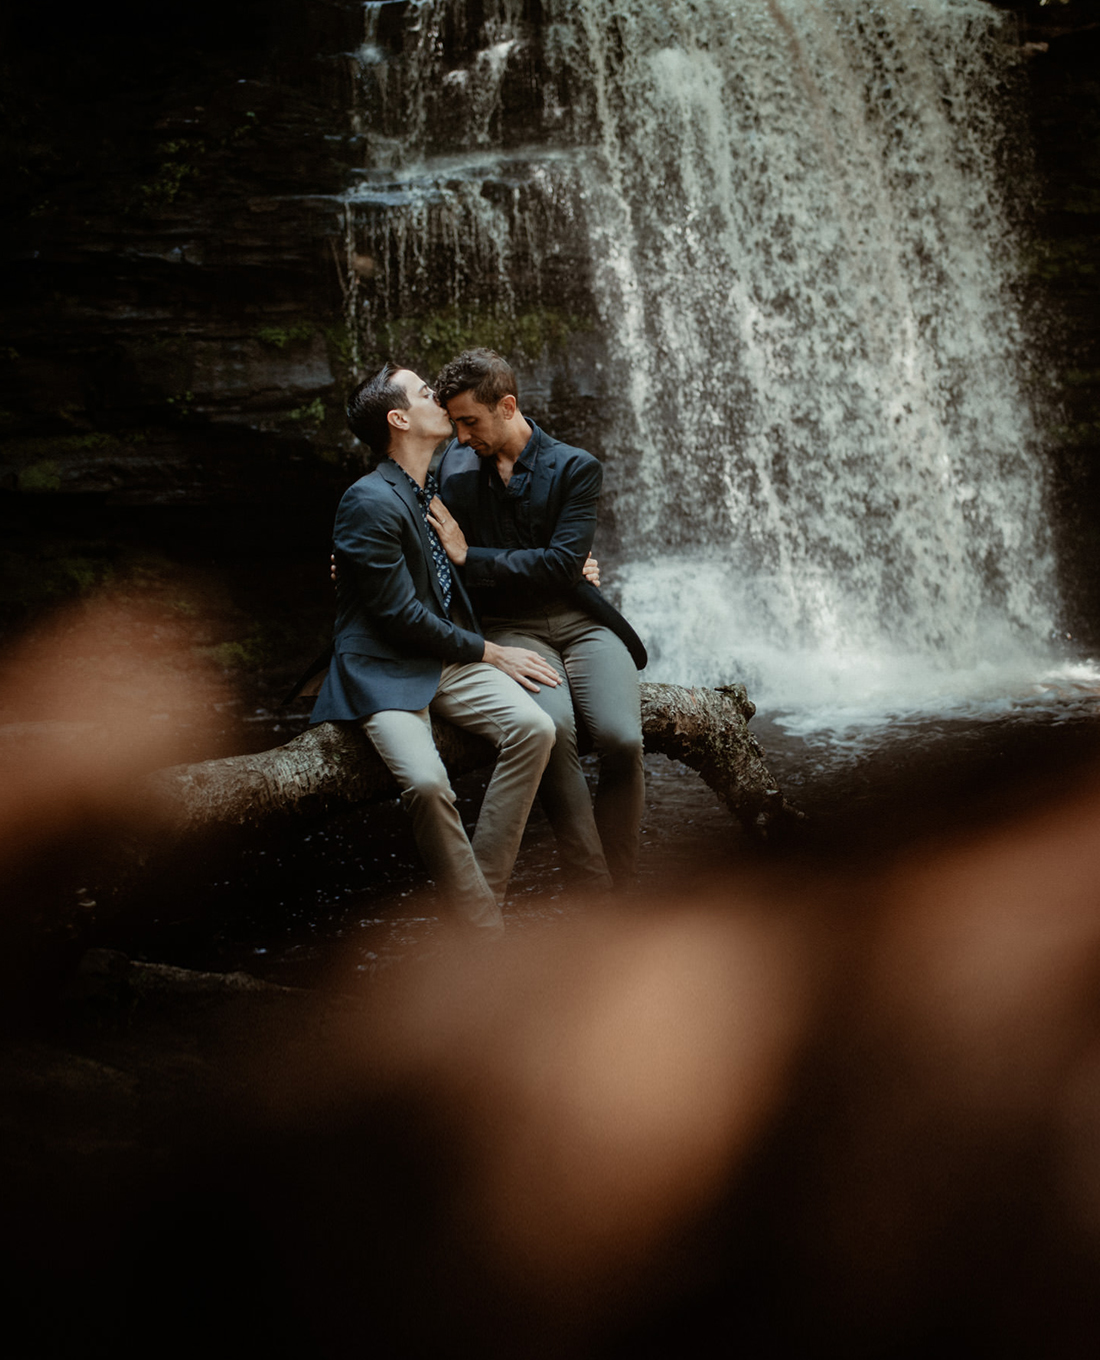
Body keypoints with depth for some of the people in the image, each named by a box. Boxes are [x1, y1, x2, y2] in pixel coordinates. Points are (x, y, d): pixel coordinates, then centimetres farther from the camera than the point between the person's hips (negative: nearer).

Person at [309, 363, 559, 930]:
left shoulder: (445, 483, 15)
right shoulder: (369, 502, -13)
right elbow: (401, 617, -15)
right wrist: (491, 653, -8)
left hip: (449, 658, 7)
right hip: (383, 670, -7)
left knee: (533, 726, -20)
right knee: (426, 781, -31)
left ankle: (483, 891, -12)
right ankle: (486, 926, -14)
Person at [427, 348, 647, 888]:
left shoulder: (575, 468, 0)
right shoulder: (453, 463, 11)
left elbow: (562, 564, -11)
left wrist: (469, 556, -10)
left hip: (579, 620, 0)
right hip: (508, 628, 0)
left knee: (622, 740, -27)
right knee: (551, 728, -33)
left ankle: (621, 889, -8)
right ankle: (593, 890, -25)